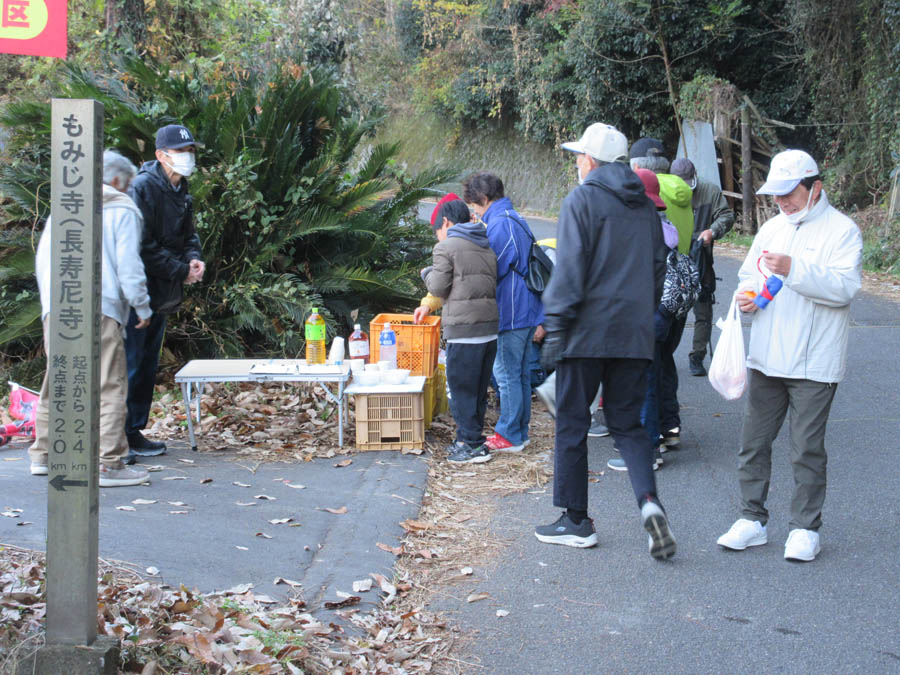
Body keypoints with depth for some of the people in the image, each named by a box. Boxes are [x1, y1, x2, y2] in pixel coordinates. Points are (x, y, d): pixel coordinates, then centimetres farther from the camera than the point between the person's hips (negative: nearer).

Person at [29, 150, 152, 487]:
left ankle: (43, 455, 23)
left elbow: (42, 260, 22)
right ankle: (109, 463, -10)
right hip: (99, 309, -6)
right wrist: (142, 307, 5)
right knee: (109, 386, -5)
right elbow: (128, 266, -3)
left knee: (55, 384, 16)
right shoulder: (123, 211, 4)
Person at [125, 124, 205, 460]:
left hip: (161, 294, 9)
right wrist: (181, 271, -16)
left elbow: (187, 233, 21)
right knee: (130, 365, -7)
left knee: (147, 365, 15)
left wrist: (194, 257, 0)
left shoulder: (180, 189, 12)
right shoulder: (143, 187, -17)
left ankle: (134, 431, 24)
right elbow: (142, 247, -21)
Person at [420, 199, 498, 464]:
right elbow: (493, 283, 17)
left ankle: (472, 445, 1)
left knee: (461, 389, 0)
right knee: (479, 389, 14)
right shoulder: (487, 248, 17)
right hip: (490, 327, 7)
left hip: (464, 329, -7)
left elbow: (438, 288, -6)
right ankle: (470, 440, 22)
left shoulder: (446, 248, -5)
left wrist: (428, 273, 15)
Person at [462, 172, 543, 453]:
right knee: (520, 372, 15)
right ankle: (520, 431, 22)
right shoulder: (516, 220, 14)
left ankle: (509, 436, 2)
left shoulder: (499, 224, -17)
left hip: (511, 313, -10)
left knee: (507, 373, -3)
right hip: (526, 310, 10)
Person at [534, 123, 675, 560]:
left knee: (571, 425, 6)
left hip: (587, 332, -6)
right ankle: (649, 500, -11)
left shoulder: (582, 200, -7)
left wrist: (556, 326, -12)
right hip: (635, 335, 6)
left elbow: (570, 267, -14)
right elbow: (659, 267, 19)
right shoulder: (646, 207, 13)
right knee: (627, 424, 12)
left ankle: (576, 522, 11)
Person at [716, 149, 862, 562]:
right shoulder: (772, 229, 15)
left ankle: (804, 528, 12)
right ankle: (752, 520, 19)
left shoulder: (841, 230, -6)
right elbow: (749, 273, 23)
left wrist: (793, 270, -27)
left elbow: (843, 288, -18)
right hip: (766, 358, 6)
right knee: (753, 442, 8)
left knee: (807, 449, 0)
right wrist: (745, 295, 0)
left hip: (814, 365, -6)